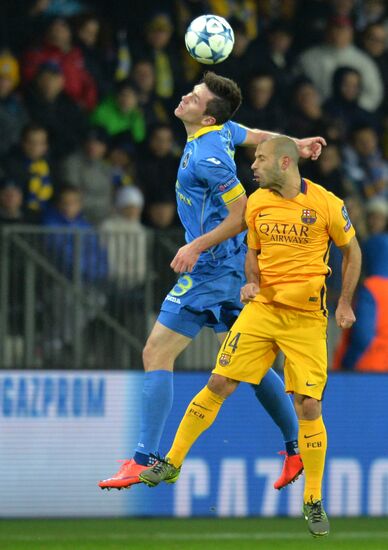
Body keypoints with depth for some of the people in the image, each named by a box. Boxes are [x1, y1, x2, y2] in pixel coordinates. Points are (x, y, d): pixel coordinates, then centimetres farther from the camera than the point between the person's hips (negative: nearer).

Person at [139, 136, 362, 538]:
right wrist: (252, 283, -2)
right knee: (218, 385, -3)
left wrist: (345, 303, 1)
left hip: (307, 320, -3)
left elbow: (352, 251, 4)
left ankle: (313, 501, 8)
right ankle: (172, 463, 10)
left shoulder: (326, 204, -9)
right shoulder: (256, 203, 3)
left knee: (308, 407, -5)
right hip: (261, 309, 3)